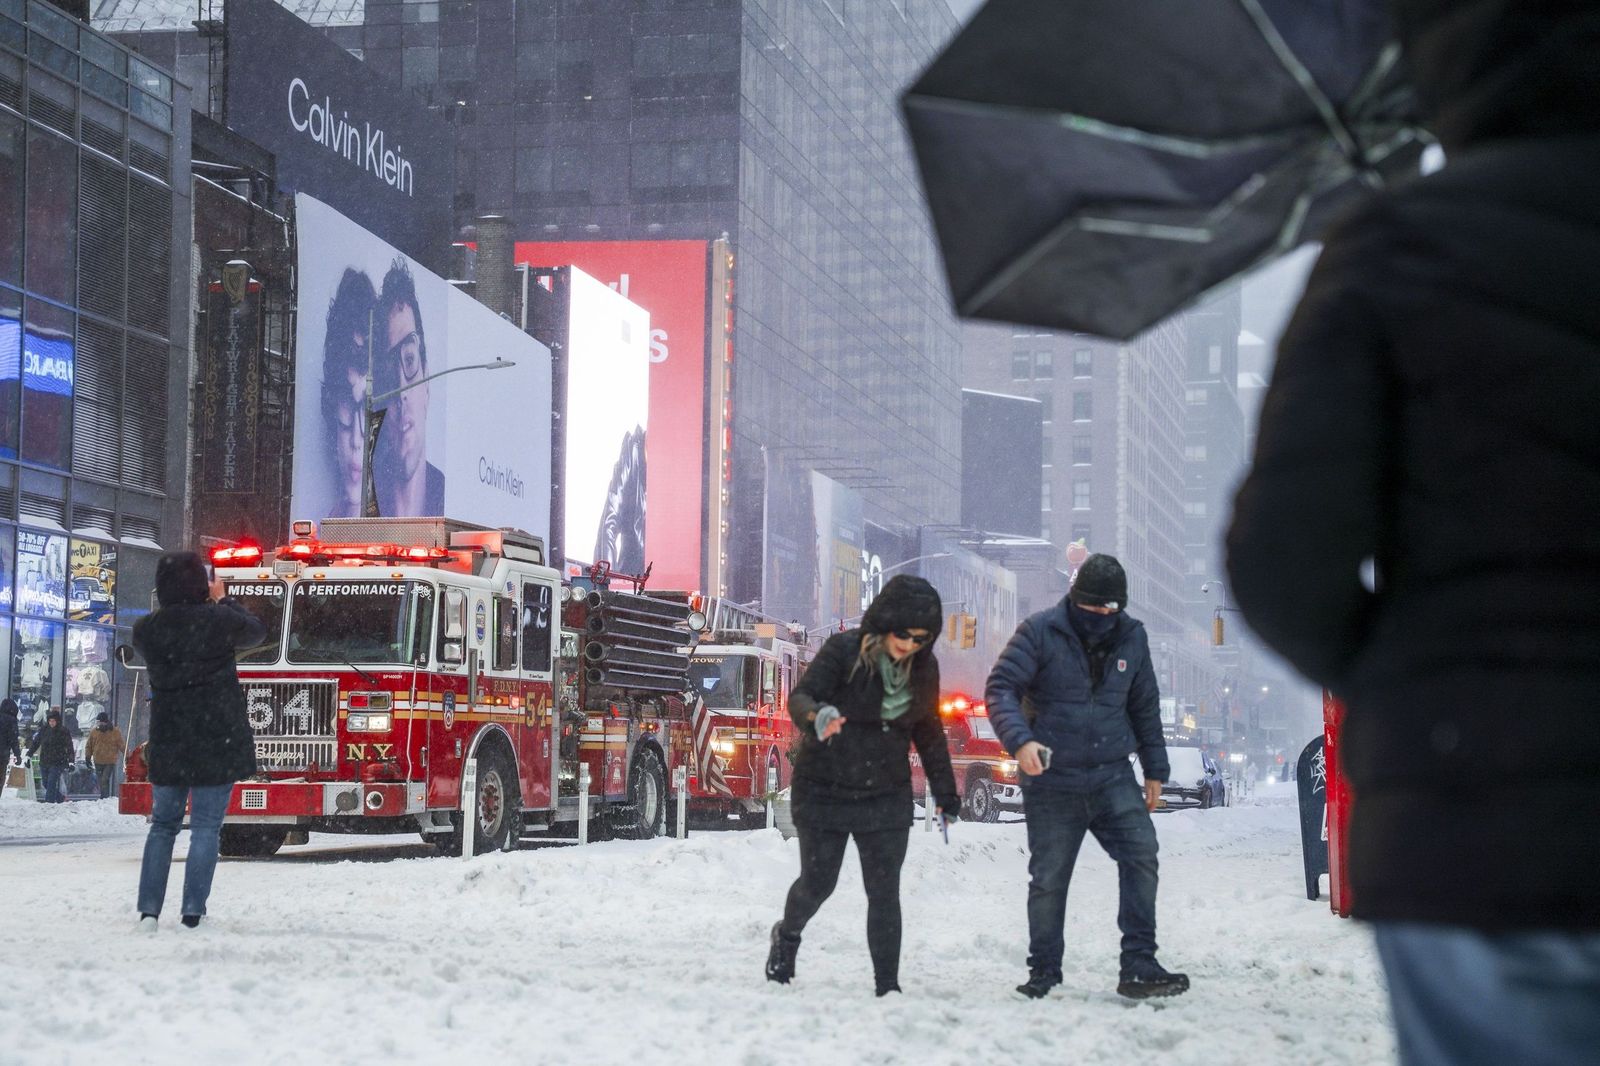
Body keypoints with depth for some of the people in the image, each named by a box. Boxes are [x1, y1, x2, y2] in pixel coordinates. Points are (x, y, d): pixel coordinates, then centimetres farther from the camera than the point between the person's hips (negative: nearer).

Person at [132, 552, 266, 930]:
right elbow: (256, 632, 9)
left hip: (168, 742, 3)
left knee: (163, 825, 13)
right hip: (219, 740, -3)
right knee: (206, 828, 1)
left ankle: (148, 910, 5)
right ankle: (192, 914, -2)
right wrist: (224, 600, 20)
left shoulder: (145, 629, -2)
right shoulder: (218, 619, -11)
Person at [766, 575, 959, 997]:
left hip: (886, 798, 3)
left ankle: (888, 986, 2)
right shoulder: (844, 651, -16)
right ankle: (787, 935, 41)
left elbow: (928, 729, 12)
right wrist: (817, 716, -48)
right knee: (817, 883, 9)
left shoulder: (924, 668, -1)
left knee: (884, 893, -3)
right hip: (824, 791, -3)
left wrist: (945, 790, 15)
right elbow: (800, 697, -23)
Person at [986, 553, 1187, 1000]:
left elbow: (1145, 707, 17)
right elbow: (1001, 687, -12)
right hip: (1052, 782, -3)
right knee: (1048, 878, 3)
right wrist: (1020, 739, -28)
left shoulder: (1132, 637, 7)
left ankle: (1138, 965, -13)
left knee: (1141, 852, -15)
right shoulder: (1040, 632, -7)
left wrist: (1154, 770, 16)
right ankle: (1043, 973, 18)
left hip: (1113, 776, 3)